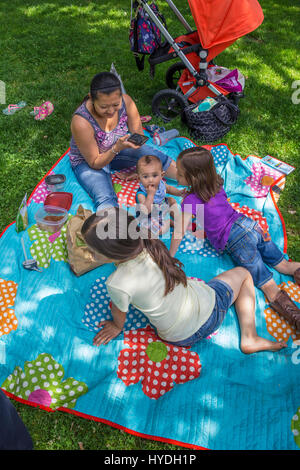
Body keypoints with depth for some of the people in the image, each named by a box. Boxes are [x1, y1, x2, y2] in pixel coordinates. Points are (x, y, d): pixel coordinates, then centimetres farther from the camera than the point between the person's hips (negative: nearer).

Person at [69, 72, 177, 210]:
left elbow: (138, 134, -6)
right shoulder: (81, 122, -34)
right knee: (105, 199, -33)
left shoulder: (126, 101, -21)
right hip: (87, 161, -4)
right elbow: (95, 163, -24)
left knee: (157, 157, -18)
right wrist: (117, 148, -39)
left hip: (117, 148, 4)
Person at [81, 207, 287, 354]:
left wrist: (117, 327, 12)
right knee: (243, 273, 27)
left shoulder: (117, 284, -31)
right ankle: (249, 337, 15)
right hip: (210, 307, 1)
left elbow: (120, 313, -8)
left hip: (183, 338, 0)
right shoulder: (148, 240, -20)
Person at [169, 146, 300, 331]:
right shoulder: (216, 183, 12)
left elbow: (179, 232, -9)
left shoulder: (191, 201, -9)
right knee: (284, 265, 18)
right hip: (250, 224, 7)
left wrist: (170, 255, 5)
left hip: (237, 241, -7)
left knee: (270, 289, -6)